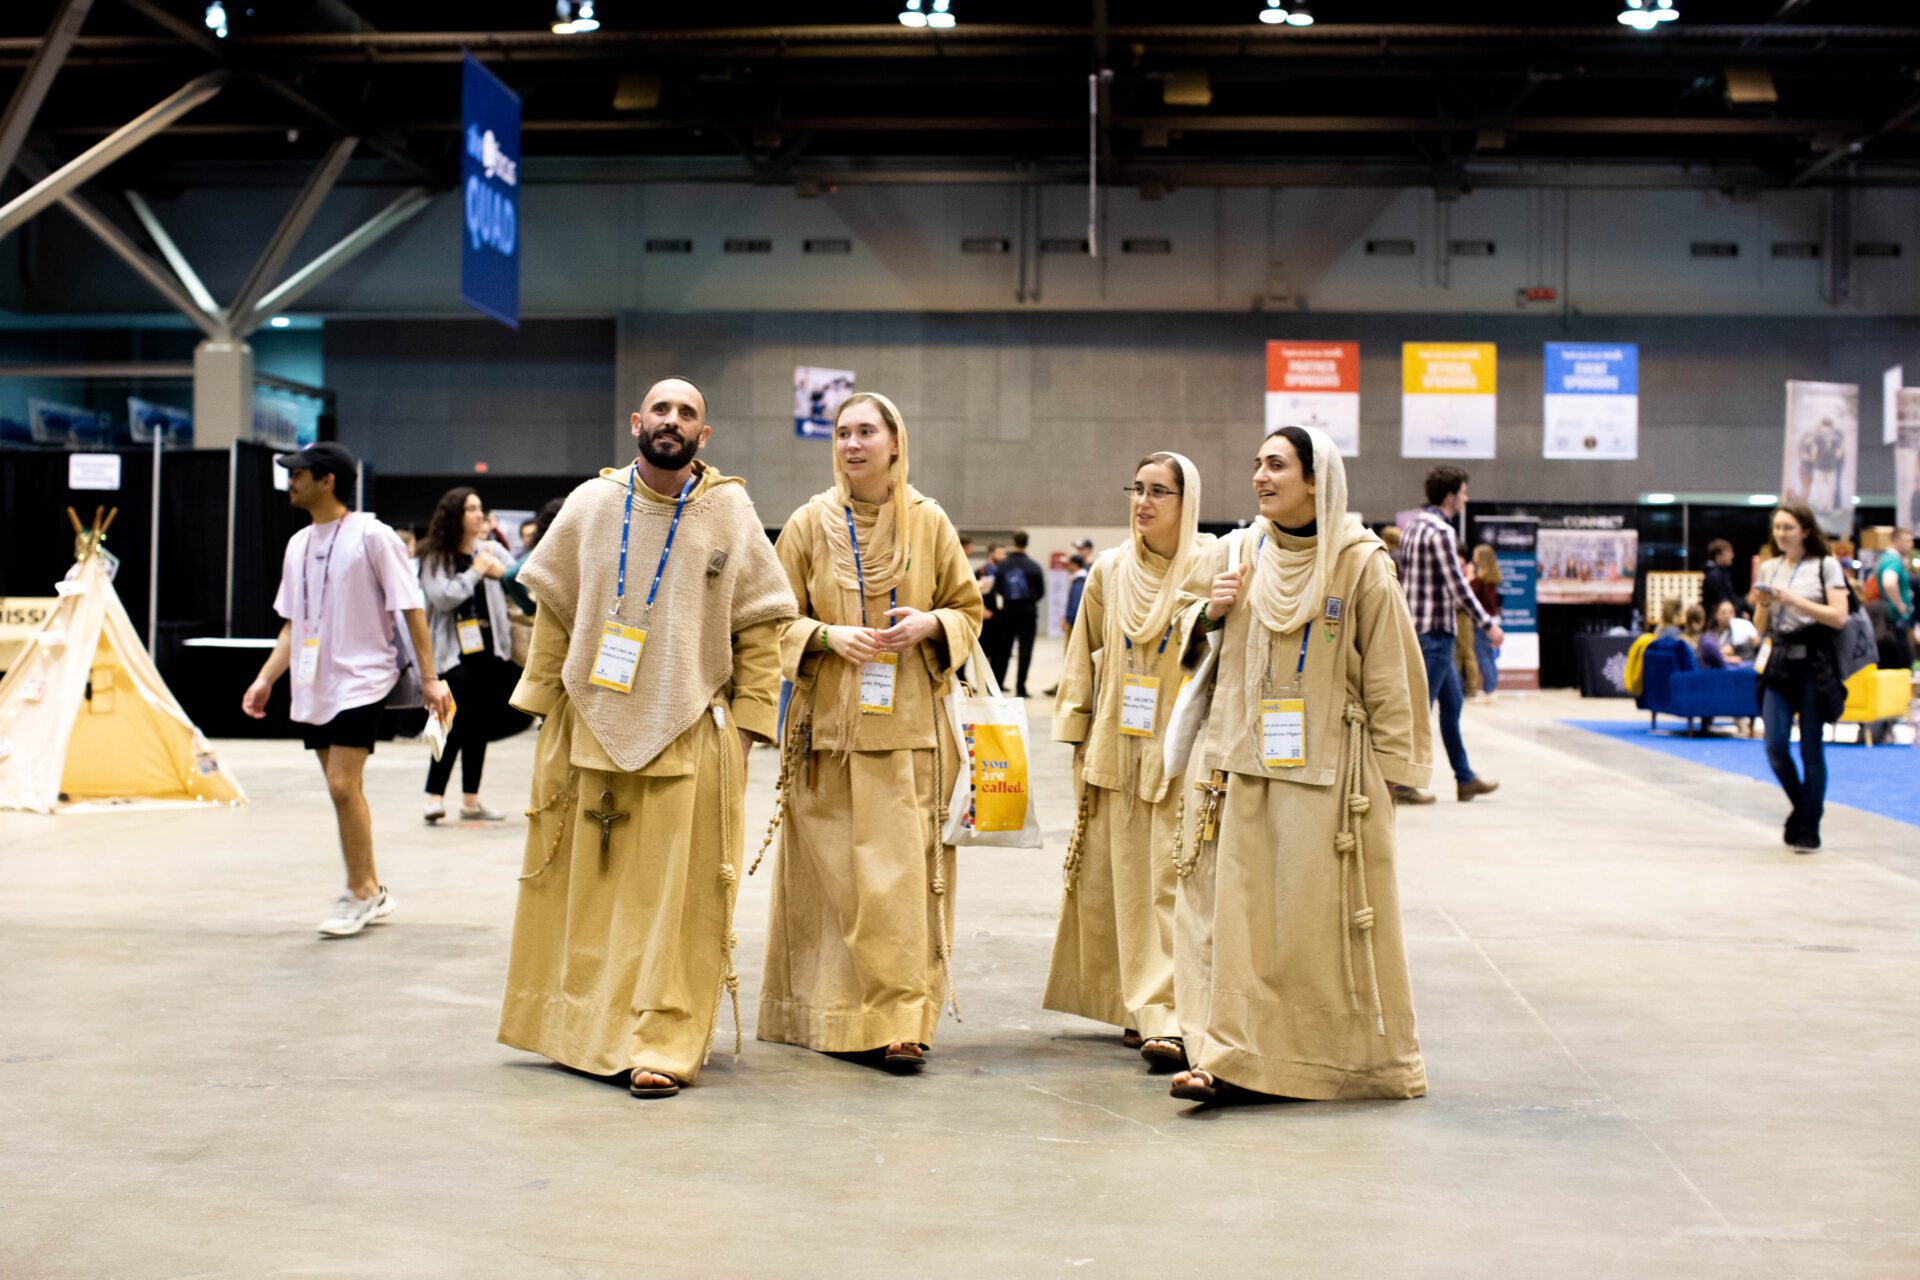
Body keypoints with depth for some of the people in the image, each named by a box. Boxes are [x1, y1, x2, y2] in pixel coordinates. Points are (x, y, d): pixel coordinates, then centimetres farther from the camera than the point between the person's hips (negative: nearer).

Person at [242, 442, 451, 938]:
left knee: (343, 786, -13)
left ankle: (360, 891, 1)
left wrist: (429, 677, -12)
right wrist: (265, 679, 11)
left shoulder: (371, 536, -8)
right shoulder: (298, 544, 13)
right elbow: (292, 624, 19)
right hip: (312, 687, 7)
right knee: (344, 792, 10)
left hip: (361, 680, -7)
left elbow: (411, 607, -8)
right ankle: (372, 891, 20)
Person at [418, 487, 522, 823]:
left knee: (480, 724, 8)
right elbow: (442, 596, -15)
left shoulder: (493, 550, 10)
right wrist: (476, 572, -8)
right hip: (455, 653, -5)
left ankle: (471, 800, 15)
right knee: (457, 722, -13)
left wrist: (500, 572, -15)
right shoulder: (435, 557, -1)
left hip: (490, 649, 5)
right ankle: (434, 796, -9)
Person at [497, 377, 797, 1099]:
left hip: (688, 738, -2)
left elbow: (761, 626, 2)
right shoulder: (592, 504, 5)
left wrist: (746, 721, -4)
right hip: (592, 728, 2)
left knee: (674, 902, -1)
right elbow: (554, 610, 9)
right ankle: (584, 1032, 24)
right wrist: (543, 702, 4)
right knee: (586, 893, 9)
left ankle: (661, 1046, 6)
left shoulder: (730, 512, 1)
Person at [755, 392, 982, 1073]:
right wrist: (827, 635, -11)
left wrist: (930, 623, -8)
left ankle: (901, 1022, -1)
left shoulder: (929, 523, 6)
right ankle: (830, 1015, 13)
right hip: (829, 727, 0)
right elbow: (776, 618, 7)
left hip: (908, 727, 0)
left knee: (903, 874, -5)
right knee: (833, 877, 1)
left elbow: (968, 609, 12)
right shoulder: (809, 524, 4)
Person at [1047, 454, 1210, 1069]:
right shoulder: (1110, 571, 9)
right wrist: (1077, 739, 11)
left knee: (1175, 883, -9)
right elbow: (1085, 657, 14)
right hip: (1119, 748, 4)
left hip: (1184, 753, -4)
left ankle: (1167, 1018, -10)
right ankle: (1140, 1010, 15)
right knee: (1126, 884, 5)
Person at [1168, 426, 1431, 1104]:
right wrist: (1210, 613, -2)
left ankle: (1361, 1058, 18)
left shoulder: (1361, 564, -3)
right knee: (1234, 910, -1)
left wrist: (1390, 769, -3)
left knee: (1328, 917, 3)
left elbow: (1389, 674, -1)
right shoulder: (1233, 555, 8)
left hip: (1328, 771, -3)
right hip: (1241, 764, 3)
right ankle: (1227, 1054, 1)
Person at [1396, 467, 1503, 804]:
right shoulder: (1440, 531, -16)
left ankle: (1465, 778, 22)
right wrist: (1488, 624, -14)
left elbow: (1403, 577, 18)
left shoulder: (1413, 526, 13)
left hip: (1415, 625, 10)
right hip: (1434, 630, -10)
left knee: (1452, 700, 16)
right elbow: (1457, 585, -19)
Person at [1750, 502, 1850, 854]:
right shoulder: (1768, 567, 11)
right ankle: (1802, 809, 21)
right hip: (1778, 660, 4)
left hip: (1813, 662, -4)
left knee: (1811, 749, 0)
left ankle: (1808, 830, 10)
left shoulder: (1825, 566, -1)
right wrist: (1763, 604, -6)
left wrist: (1795, 601, -16)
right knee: (1775, 746, -4)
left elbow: (1839, 617, -10)